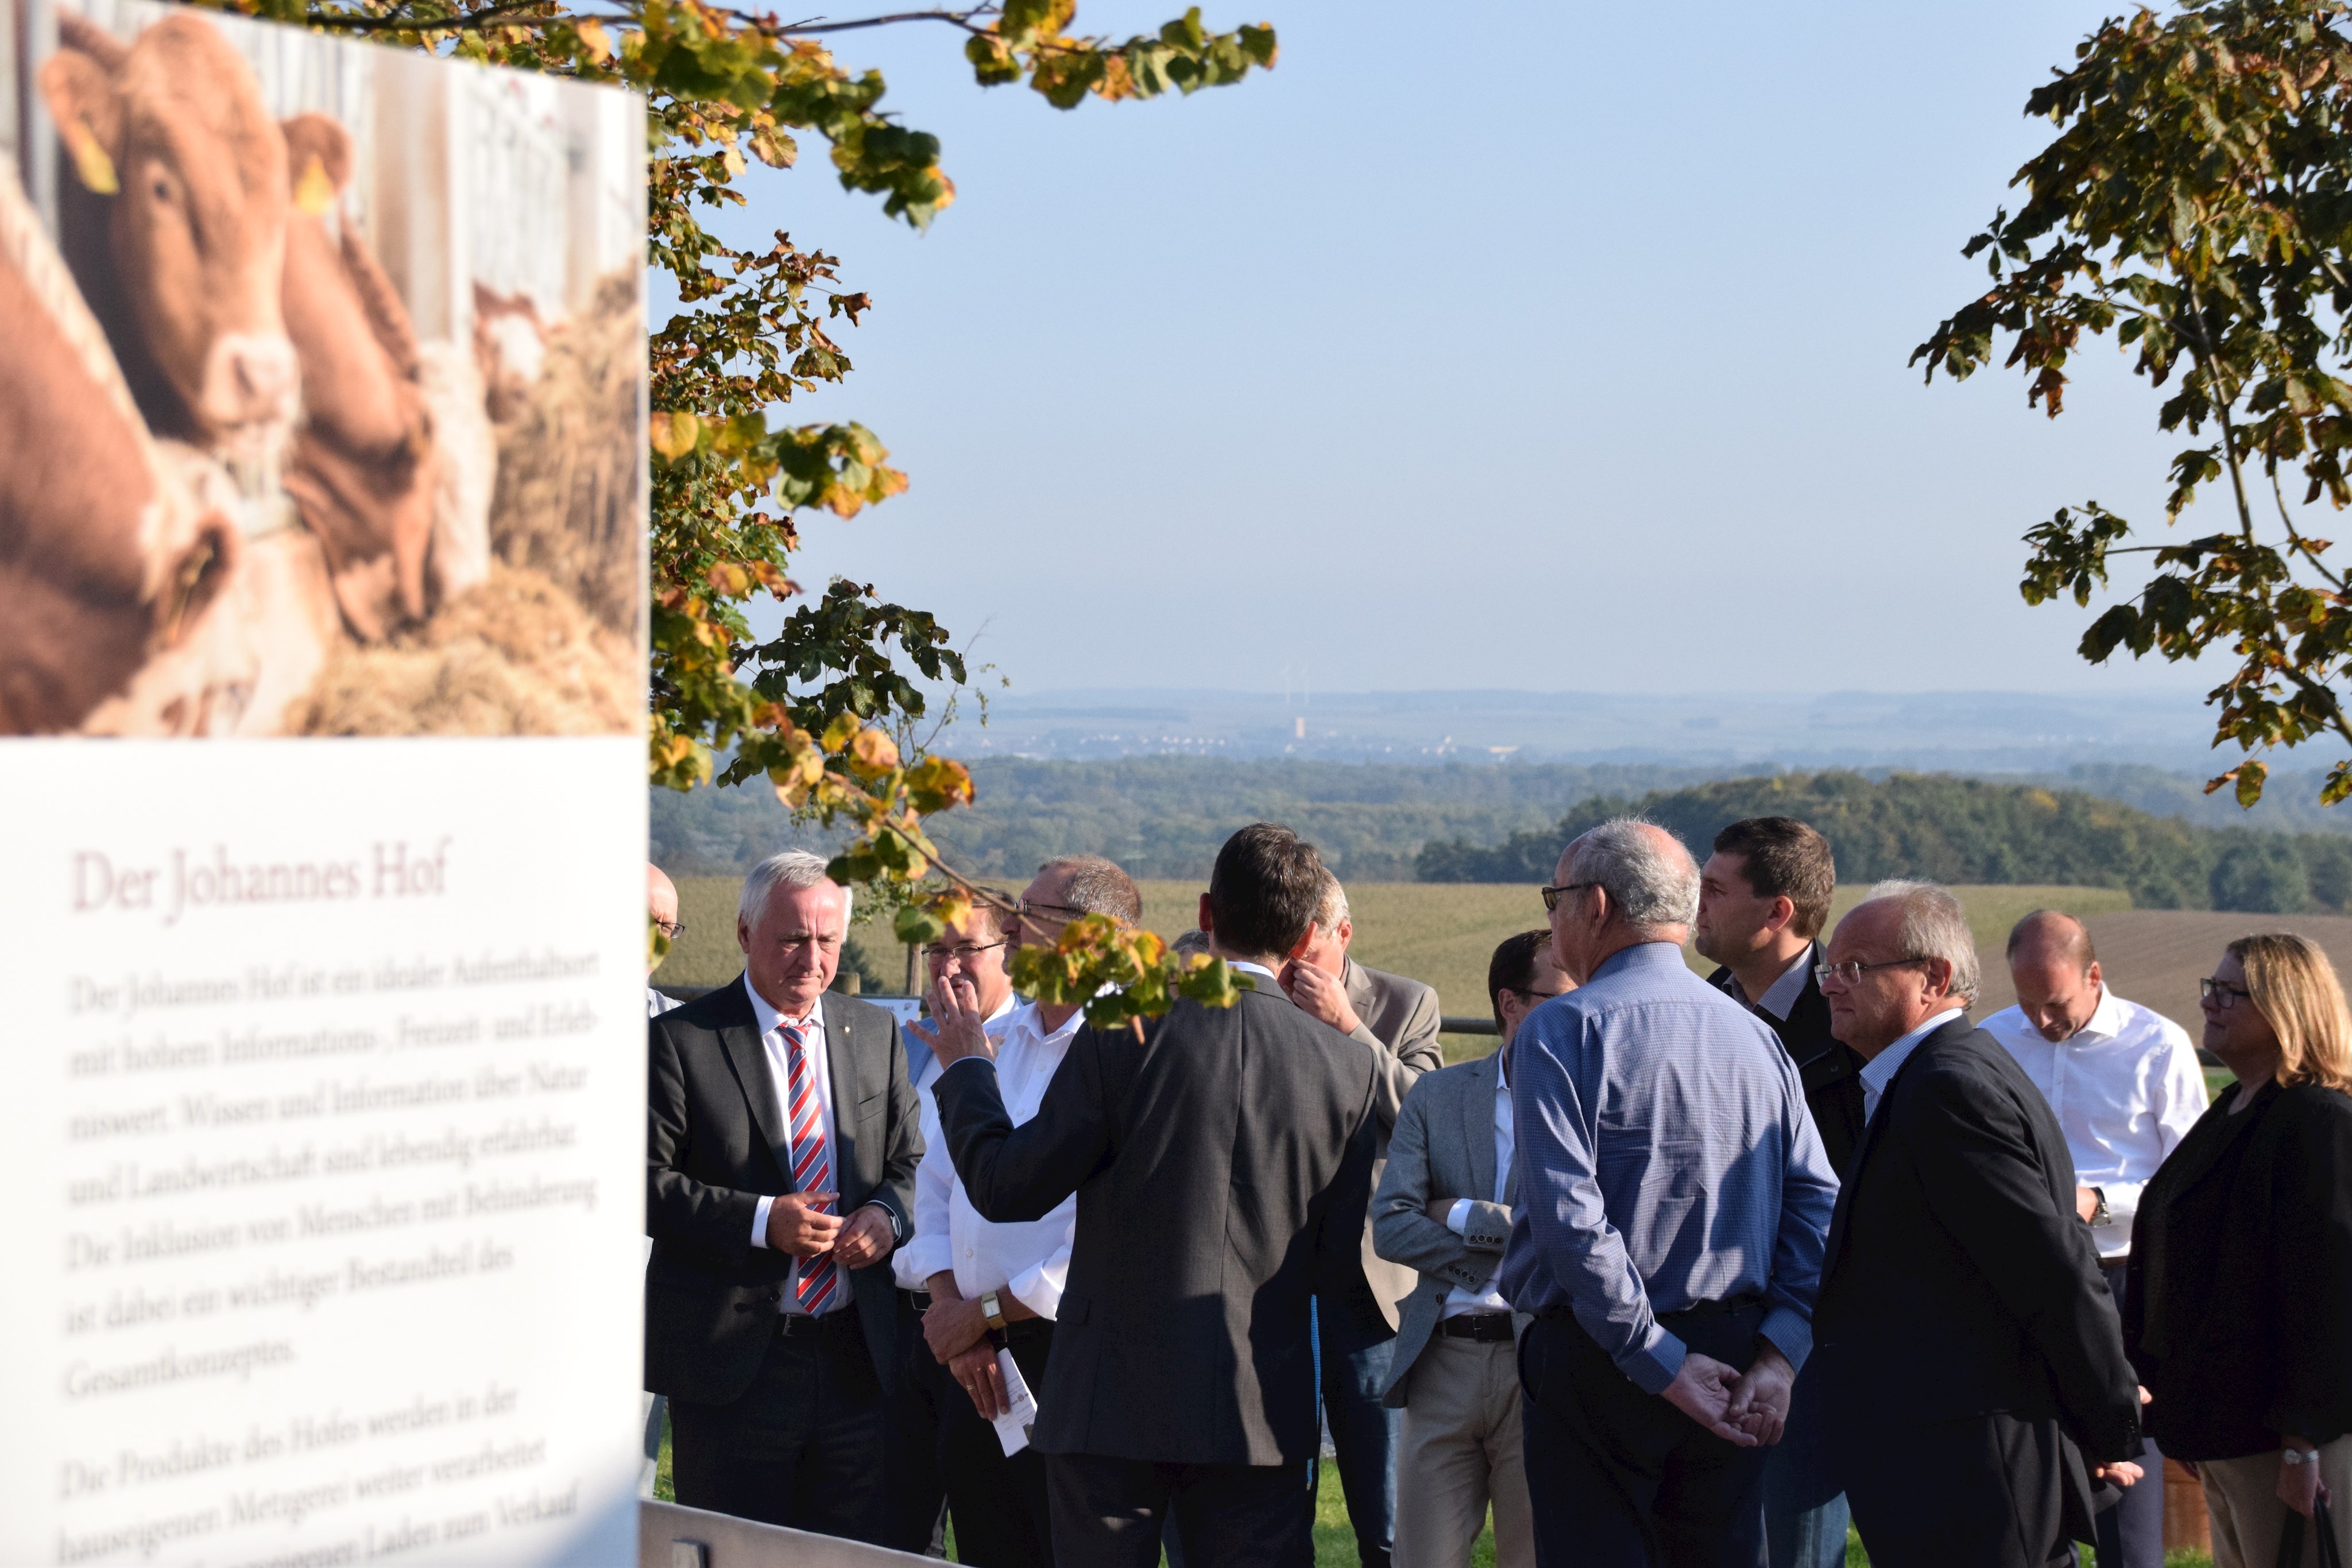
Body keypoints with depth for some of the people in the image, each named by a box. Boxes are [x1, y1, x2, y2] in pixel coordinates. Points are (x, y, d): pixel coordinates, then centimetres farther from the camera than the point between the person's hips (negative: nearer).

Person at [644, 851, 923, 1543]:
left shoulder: (876, 1033, 12)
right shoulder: (680, 1040, -4)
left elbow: (910, 1163, 16)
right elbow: (646, 1183, -9)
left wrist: (886, 1213, -6)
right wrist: (760, 1221, -20)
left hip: (858, 1355, 4)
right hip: (733, 1359, -4)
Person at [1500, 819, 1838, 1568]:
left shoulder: (1560, 1030, -7)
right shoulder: (1755, 1035, 11)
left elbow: (1568, 1215, -18)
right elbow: (1818, 1200, 1)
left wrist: (1660, 1362, -15)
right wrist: (1779, 1353, -5)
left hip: (1596, 1365, -5)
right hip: (1732, 1359, 6)